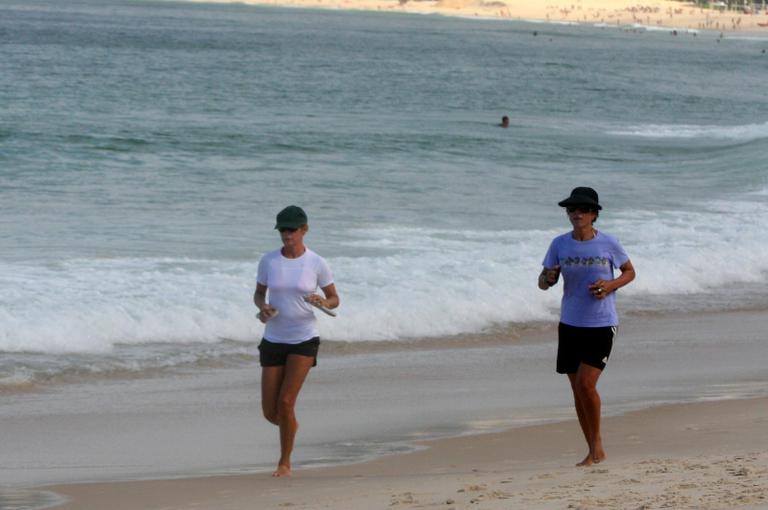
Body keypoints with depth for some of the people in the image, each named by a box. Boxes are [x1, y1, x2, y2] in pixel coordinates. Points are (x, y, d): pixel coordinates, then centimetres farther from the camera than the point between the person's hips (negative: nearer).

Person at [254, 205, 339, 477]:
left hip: (304, 340, -3)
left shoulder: (317, 263, -6)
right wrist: (263, 307, -13)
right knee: (270, 412, 1)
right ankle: (291, 424, 39)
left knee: (286, 401, -17)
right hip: (273, 340, 3)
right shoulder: (268, 260, -2)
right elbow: (258, 293, 11)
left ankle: (285, 462, 2)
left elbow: (335, 299, 3)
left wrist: (322, 302, -20)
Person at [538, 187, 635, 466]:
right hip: (570, 324, 4)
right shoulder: (560, 244, 2)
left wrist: (611, 285, -11)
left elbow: (629, 272, 9)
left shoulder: (608, 244, -5)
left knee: (586, 383, -16)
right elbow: (543, 282, 6)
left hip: (602, 325, -4)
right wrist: (548, 278, -19)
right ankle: (593, 451, 18)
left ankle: (597, 441, 5)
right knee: (577, 389, 6)